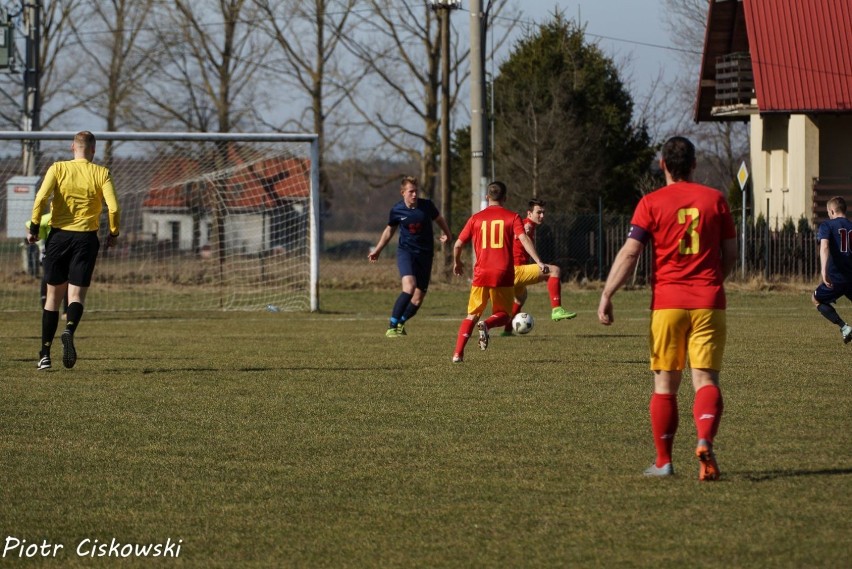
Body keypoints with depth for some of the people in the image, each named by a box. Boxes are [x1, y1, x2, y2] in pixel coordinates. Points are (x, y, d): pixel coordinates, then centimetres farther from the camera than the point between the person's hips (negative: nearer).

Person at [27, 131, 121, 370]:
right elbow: (113, 208, -8)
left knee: (53, 295, 11)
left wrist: (34, 227, -3)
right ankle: (69, 331, -33)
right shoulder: (101, 173, 0)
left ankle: (45, 353, 12)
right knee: (77, 294, -1)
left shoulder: (58, 168, 1)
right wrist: (113, 234, 7)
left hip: (58, 235, 1)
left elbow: (41, 198, -12)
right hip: (86, 238, -1)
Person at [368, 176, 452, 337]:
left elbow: (439, 219, 16)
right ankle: (392, 326, -21)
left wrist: (446, 233, 0)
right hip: (406, 251, -2)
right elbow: (389, 230, 15)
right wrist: (377, 250, 16)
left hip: (425, 255, 2)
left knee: (418, 299, 1)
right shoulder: (397, 210, -4)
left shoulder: (427, 205, -4)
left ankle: (400, 322, 28)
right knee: (409, 286, -28)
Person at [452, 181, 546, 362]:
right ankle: (487, 324, -21)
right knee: (502, 314, 13)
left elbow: (458, 245, 8)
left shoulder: (476, 218, 8)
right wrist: (539, 261, -18)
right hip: (503, 275, -2)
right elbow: (524, 239, -12)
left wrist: (457, 263, 27)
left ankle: (458, 353, 0)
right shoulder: (512, 217, 3)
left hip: (481, 274, 2)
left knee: (472, 315, 15)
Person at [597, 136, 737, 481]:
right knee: (706, 380, -3)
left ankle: (663, 462, 12)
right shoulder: (715, 199, 6)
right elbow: (731, 255, 12)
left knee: (665, 385, 8)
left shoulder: (652, 203, 0)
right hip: (708, 303, 1)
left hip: (667, 301, -1)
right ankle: (705, 441, -28)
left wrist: (606, 297, -8)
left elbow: (629, 253, -8)